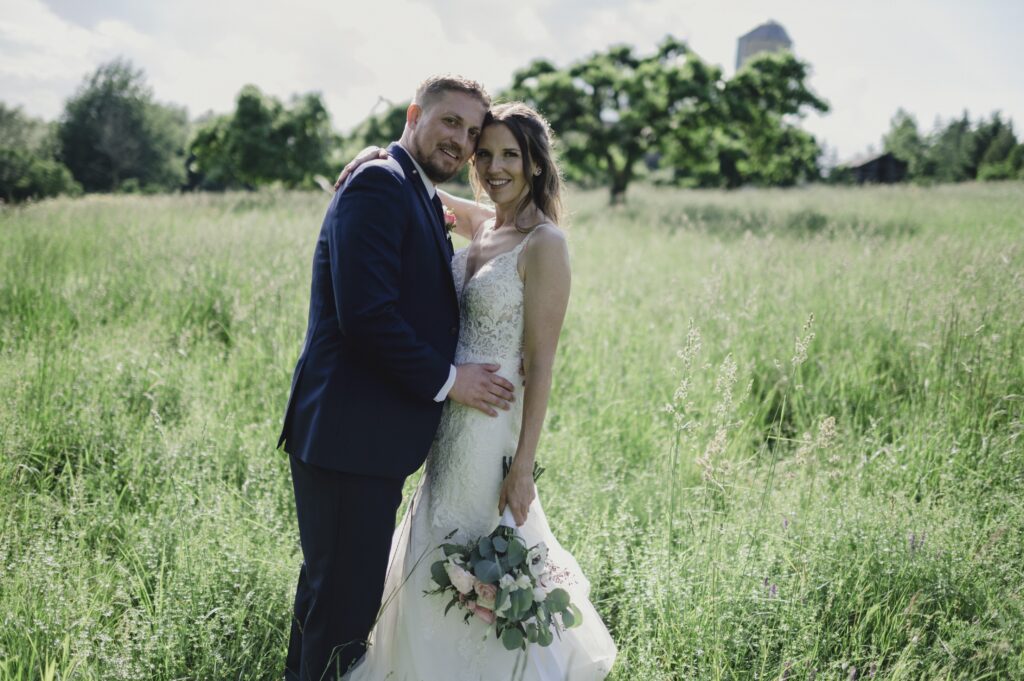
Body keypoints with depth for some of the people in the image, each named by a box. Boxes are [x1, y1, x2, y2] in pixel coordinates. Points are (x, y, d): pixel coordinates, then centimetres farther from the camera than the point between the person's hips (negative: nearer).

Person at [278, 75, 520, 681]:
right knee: (344, 607, -1)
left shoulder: (423, 200, 19)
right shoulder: (379, 184, -13)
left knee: (331, 595, 22)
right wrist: (446, 380, -13)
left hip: (370, 438, 10)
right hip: (349, 435, -10)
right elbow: (364, 314, -22)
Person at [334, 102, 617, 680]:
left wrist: (524, 466, -17)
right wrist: (379, 157, 1)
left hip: (493, 431, -8)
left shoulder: (543, 243, -15)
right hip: (451, 423, 8)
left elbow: (541, 364, -16)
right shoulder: (480, 223, 6)